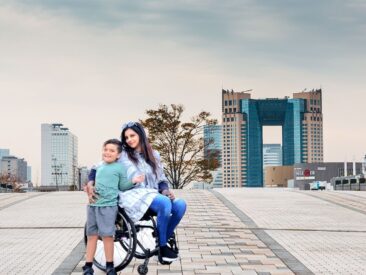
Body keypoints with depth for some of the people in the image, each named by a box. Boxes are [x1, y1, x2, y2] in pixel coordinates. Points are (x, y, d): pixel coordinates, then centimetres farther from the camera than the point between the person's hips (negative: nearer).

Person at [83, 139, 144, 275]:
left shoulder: (120, 167, 0)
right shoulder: (99, 167, 17)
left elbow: (122, 186, 2)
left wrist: (133, 181, -12)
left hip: (108, 205, -6)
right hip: (93, 204, 6)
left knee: (107, 235, -6)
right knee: (91, 235, 8)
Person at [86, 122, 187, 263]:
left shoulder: (154, 155, 17)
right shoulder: (121, 156, 7)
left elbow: (161, 179, 20)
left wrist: (165, 190, -2)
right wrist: (91, 183, -13)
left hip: (152, 194, 5)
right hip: (132, 195, -5)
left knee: (180, 205, -24)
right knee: (164, 203, -34)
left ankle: (163, 240, -5)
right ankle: (162, 248, -20)